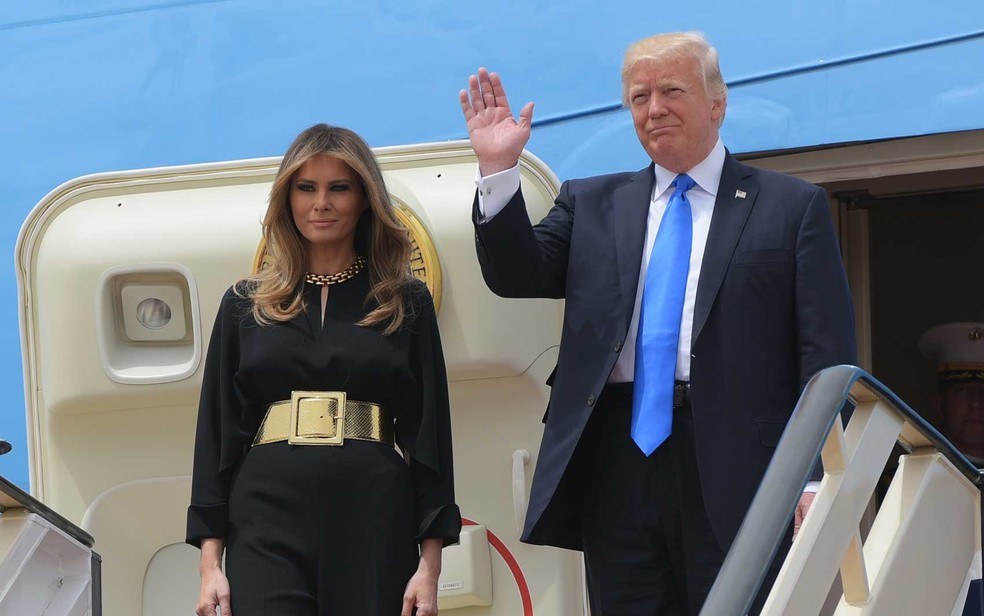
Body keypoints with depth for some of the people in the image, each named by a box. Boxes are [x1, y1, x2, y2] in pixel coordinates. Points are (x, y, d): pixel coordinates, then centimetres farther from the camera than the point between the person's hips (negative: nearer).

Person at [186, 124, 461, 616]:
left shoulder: (406, 304, 10)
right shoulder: (246, 305, 12)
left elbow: (429, 432, 5)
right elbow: (217, 430, 9)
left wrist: (430, 565, -2)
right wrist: (210, 561, 1)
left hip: (374, 525, 0)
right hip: (268, 528, 0)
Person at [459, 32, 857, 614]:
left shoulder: (793, 206, 6)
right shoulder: (591, 204, 17)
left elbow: (828, 354, 0)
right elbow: (518, 276, 5)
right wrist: (498, 169, -7)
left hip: (735, 472, -3)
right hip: (616, 471, 3)